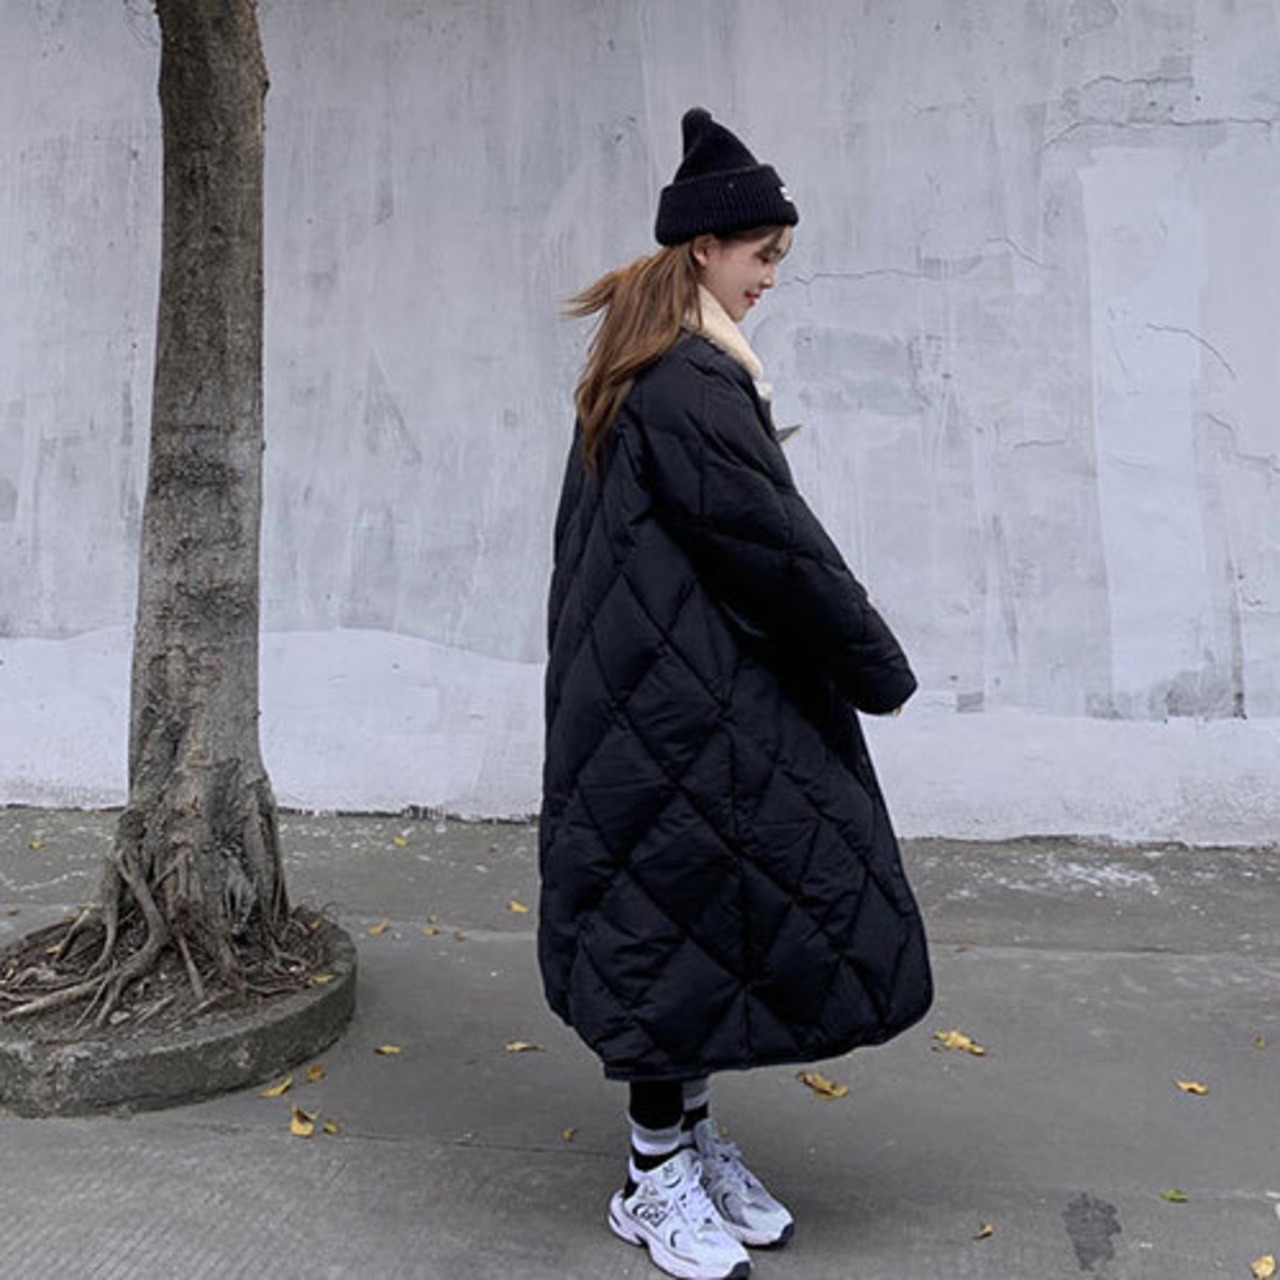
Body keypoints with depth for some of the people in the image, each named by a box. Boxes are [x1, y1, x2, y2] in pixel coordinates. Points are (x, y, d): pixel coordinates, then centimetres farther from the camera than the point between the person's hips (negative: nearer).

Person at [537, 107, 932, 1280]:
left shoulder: (645, 369, 14)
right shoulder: (691, 381, -17)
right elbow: (775, 543, -18)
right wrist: (879, 666, -8)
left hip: (665, 687, 10)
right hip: (691, 700, -10)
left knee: (693, 914, 15)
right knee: (688, 913, 0)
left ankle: (696, 1141, 28)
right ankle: (657, 1181, 16)